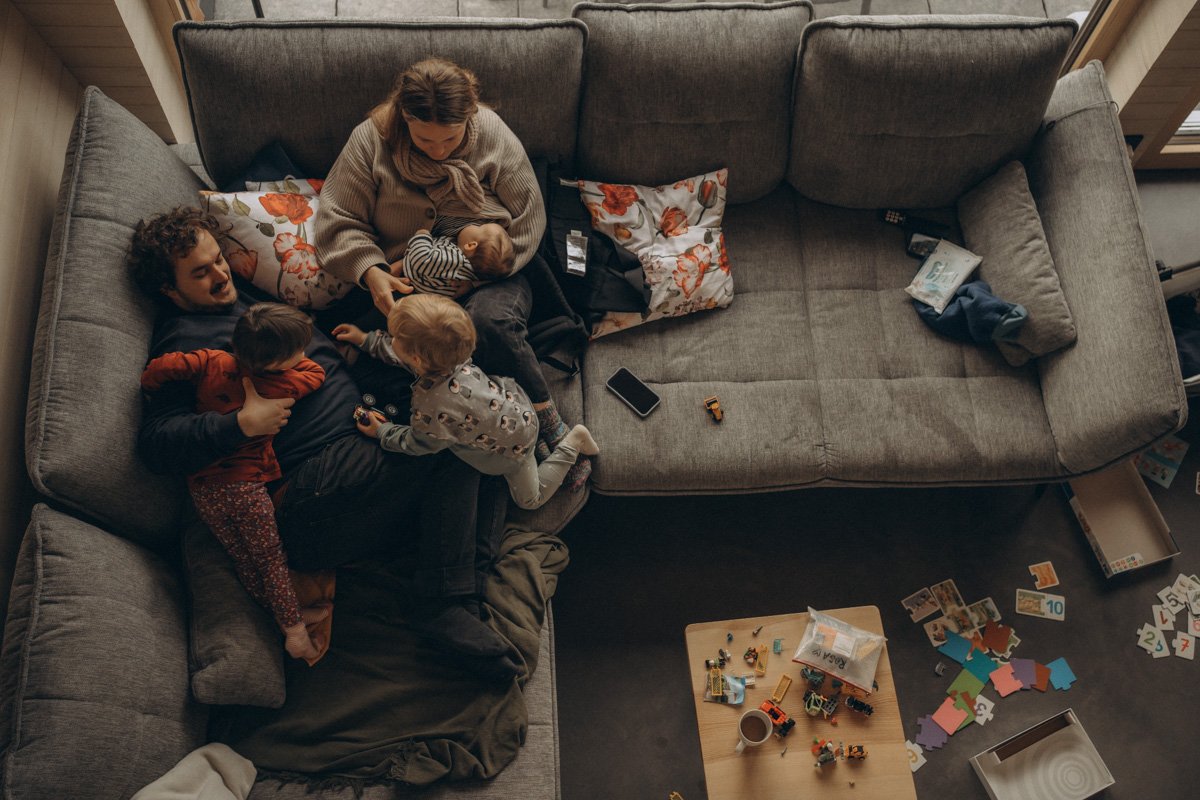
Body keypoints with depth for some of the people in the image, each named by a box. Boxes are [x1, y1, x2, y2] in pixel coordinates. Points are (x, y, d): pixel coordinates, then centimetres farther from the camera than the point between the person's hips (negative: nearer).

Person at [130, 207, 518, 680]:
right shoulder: (183, 341, -1)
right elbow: (155, 441, -13)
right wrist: (243, 423, -26)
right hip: (306, 492, -9)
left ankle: (466, 593, -17)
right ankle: (443, 602, -19)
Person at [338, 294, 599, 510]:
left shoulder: (431, 412, -42)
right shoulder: (447, 354, -22)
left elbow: (414, 445, -16)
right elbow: (405, 357, 3)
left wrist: (381, 431, -1)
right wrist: (367, 340, 9)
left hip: (513, 444, -6)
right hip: (509, 398, 6)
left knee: (530, 500, 17)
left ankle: (571, 444, 16)